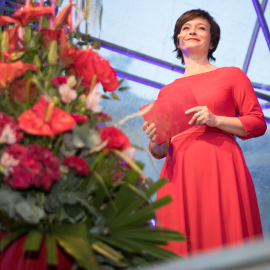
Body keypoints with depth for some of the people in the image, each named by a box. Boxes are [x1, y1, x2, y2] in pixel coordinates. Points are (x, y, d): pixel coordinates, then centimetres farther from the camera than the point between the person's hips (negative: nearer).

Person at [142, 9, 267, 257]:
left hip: (220, 169, -3)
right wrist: (156, 142, -4)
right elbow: (159, 151, 20)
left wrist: (215, 120, -9)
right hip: (178, 176, 3)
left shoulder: (231, 75, 12)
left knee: (222, 244, -7)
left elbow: (258, 123, 5)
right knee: (179, 250, -1)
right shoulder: (167, 91, 19)